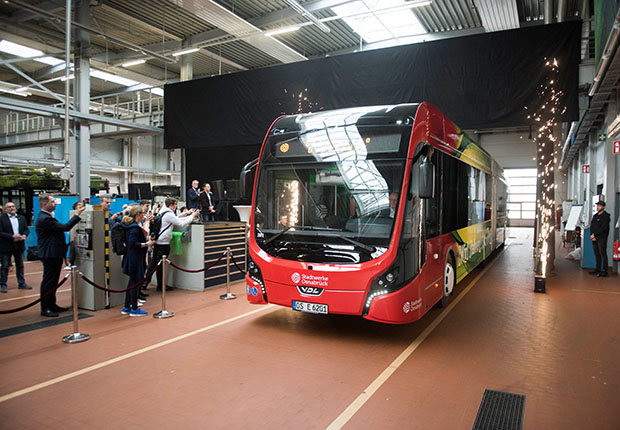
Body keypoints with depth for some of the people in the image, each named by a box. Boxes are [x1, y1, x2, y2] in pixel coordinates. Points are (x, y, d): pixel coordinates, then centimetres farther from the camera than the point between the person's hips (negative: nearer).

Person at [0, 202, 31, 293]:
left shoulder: (21, 218, 9)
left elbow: (26, 229, 10)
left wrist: (24, 235, -10)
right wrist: (12, 236, -22)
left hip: (19, 245, 5)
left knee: (20, 265, 12)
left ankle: (21, 283, 21)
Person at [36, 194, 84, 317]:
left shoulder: (47, 217, 15)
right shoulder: (44, 219, -20)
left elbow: (61, 228, 24)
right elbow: (65, 227, -23)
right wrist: (77, 215, -16)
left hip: (54, 254, 11)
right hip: (50, 255, -11)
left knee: (53, 281, 17)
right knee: (48, 281, -3)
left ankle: (52, 305, 27)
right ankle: (45, 308, 6)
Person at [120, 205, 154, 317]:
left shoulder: (130, 225, 11)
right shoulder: (135, 228, -20)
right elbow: (132, 244, -26)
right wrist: (146, 244, -18)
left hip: (131, 258, 10)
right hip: (135, 259, -10)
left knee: (132, 282, 17)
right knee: (135, 283, -1)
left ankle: (127, 307, 26)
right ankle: (134, 309, 9)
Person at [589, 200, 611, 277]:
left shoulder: (605, 216, -7)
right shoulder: (595, 216, 17)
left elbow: (603, 228, -15)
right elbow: (591, 226, 14)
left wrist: (595, 235, -14)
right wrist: (592, 235, -2)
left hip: (601, 238, -8)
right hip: (594, 239, 8)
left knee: (603, 254, -6)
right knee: (597, 254, 11)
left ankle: (604, 271, -4)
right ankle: (598, 269, 18)